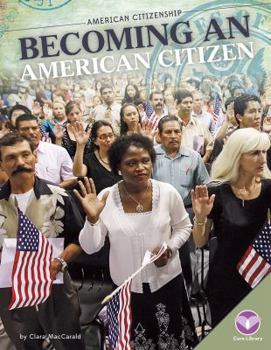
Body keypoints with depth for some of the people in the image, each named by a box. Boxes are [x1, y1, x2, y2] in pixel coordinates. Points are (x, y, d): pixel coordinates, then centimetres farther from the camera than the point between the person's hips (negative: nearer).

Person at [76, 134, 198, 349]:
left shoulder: (168, 192, -12)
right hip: (126, 285, 0)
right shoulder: (106, 198, -15)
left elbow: (184, 227, 3)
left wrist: (171, 248, -15)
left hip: (166, 280, 1)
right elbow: (90, 247, -12)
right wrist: (92, 219, -29)